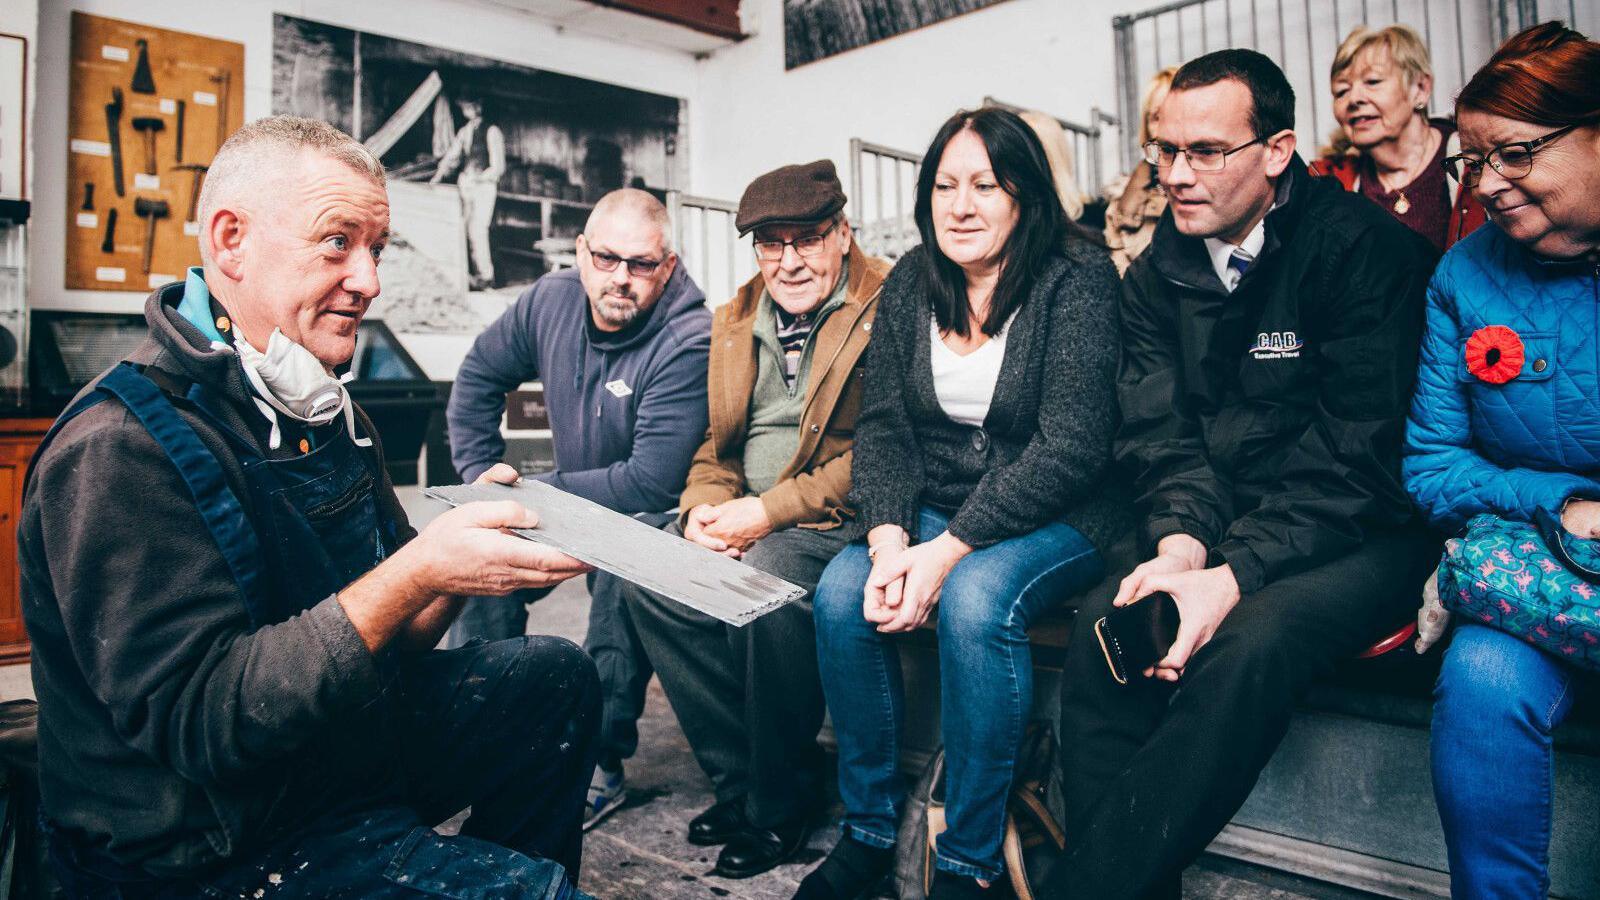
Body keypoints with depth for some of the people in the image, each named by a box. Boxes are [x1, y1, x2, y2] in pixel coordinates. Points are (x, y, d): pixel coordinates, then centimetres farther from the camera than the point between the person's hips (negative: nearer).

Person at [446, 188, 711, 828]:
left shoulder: (689, 342, -25)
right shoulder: (552, 301, -5)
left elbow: (652, 483, -29)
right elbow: (480, 374, 13)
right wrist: (481, 473, 3)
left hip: (653, 518, -6)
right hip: (572, 505, 7)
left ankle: (601, 762, -20)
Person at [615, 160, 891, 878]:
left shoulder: (885, 308, -7)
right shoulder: (735, 319, 15)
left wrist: (770, 511, -19)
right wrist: (705, 506, -4)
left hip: (836, 518, -6)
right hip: (744, 517, 7)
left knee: (765, 579, -33)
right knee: (647, 573, -16)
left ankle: (783, 799, -9)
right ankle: (736, 778, -1)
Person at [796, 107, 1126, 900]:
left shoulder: (1077, 281, -9)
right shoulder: (909, 285, 6)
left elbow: (1071, 445, -17)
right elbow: (882, 425, 1)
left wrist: (948, 551, -24)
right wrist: (888, 539, -18)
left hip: (1057, 518, -4)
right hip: (934, 511, 5)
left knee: (976, 597, -33)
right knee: (840, 592, -21)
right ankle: (868, 830, -2)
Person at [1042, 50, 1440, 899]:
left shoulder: (1363, 247, -10)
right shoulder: (1157, 273, 8)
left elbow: (1357, 456, -17)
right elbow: (1160, 434, 1)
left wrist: (1232, 579, -27)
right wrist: (1180, 545, -19)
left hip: (1364, 535, -4)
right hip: (1224, 534, 5)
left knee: (1245, 648, -33)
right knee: (1101, 625, -23)